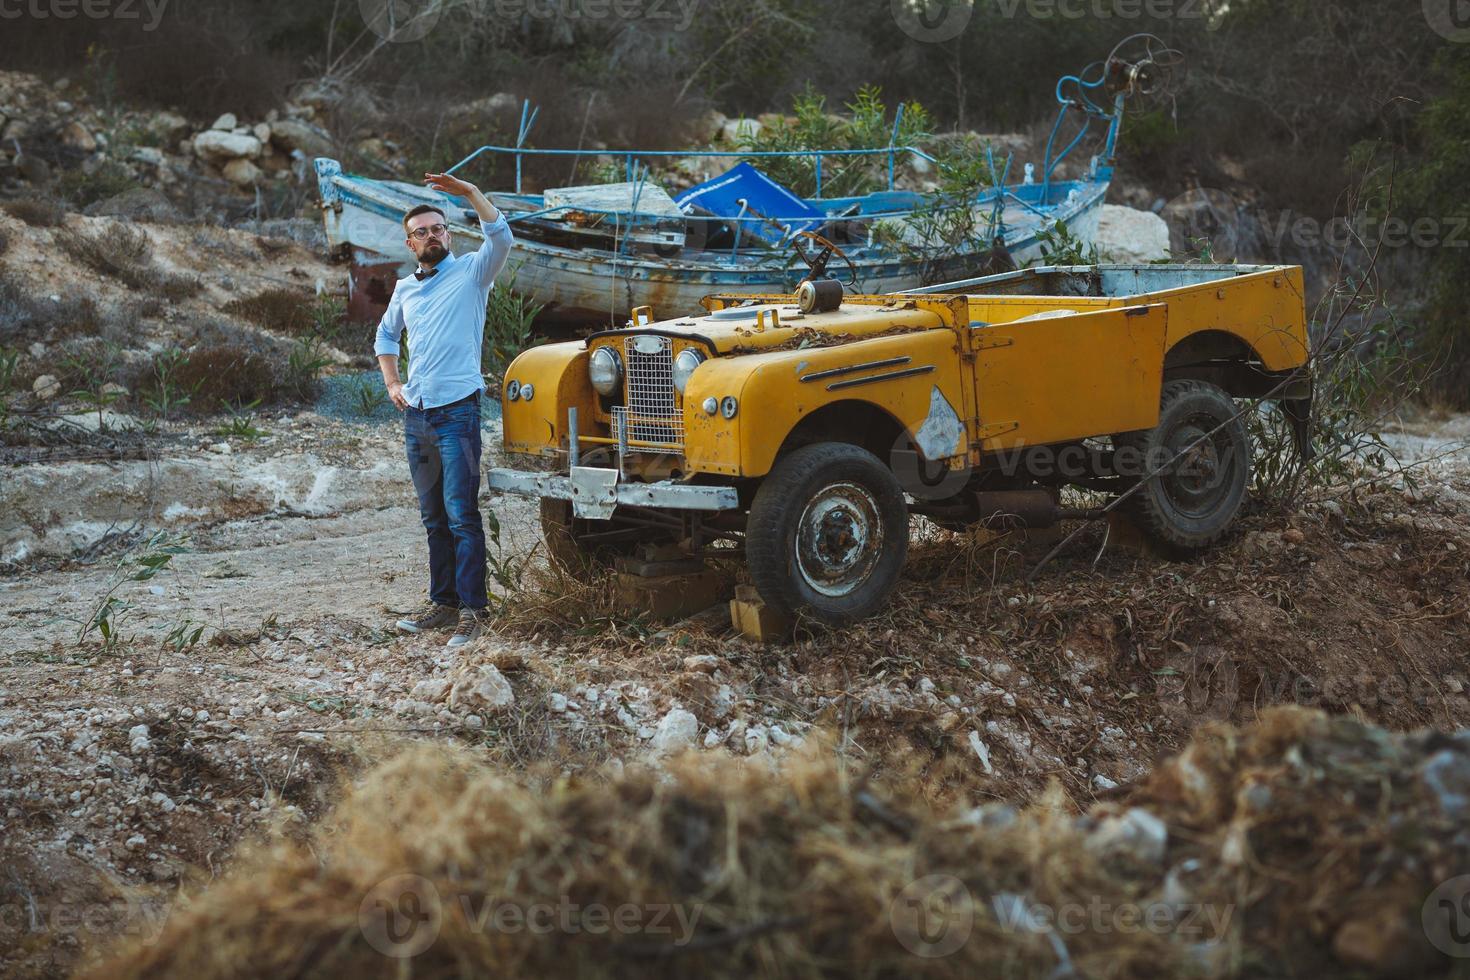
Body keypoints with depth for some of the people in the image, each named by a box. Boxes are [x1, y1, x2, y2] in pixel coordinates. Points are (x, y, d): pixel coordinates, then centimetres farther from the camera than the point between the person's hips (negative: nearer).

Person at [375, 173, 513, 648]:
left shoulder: (470, 272, 0)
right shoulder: (405, 289, 15)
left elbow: (501, 237, -19)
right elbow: (386, 335, 31)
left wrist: (469, 192, -21)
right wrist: (392, 384, 18)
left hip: (456, 412, -6)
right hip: (416, 414, 6)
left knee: (461, 515, -10)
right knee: (434, 518, 11)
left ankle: (472, 610, -9)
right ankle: (443, 602, 18)